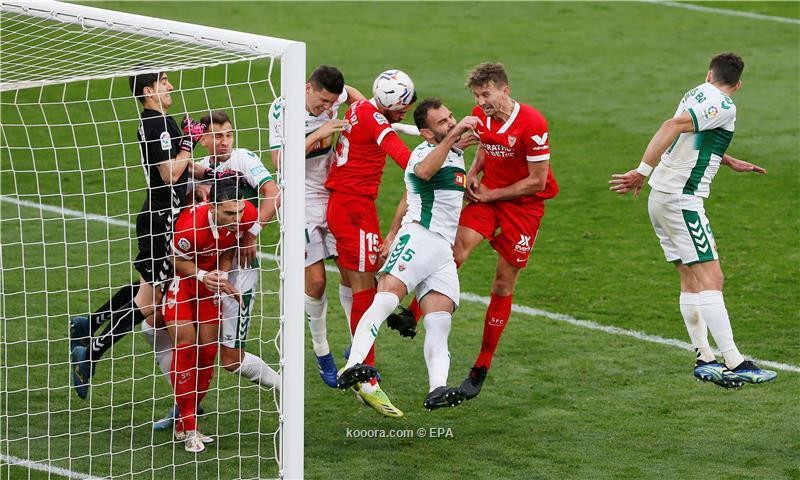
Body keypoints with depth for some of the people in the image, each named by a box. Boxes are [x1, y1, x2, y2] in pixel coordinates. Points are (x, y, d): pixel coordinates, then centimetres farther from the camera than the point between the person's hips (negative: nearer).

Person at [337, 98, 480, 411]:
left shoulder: (456, 154, 25)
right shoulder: (424, 152, -2)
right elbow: (424, 172, -29)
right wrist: (454, 134, -35)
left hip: (443, 251, 8)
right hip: (418, 238, -7)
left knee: (439, 324, -10)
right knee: (386, 298, -26)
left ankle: (437, 390, -25)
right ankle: (354, 366, -38)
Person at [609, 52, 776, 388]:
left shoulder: (696, 95, 16)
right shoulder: (724, 106, -10)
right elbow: (673, 126, -25)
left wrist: (732, 163, 42)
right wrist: (643, 171, -28)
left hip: (661, 197, 9)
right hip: (681, 201, -9)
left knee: (691, 281, 11)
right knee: (710, 279, -12)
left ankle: (704, 359, 12)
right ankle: (734, 364, -17)